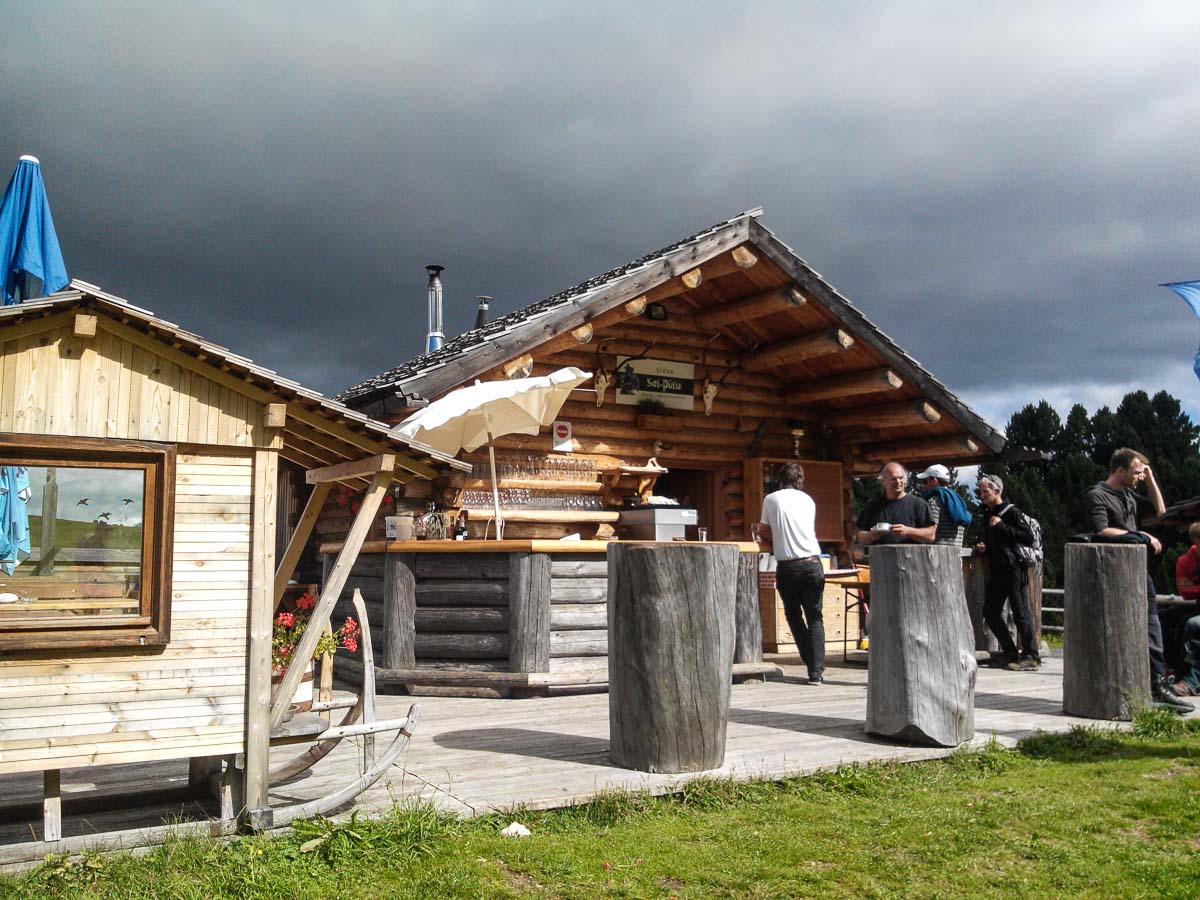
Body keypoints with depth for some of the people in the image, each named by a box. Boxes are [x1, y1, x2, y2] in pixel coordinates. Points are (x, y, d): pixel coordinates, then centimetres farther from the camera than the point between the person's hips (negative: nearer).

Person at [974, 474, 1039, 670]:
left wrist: (1002, 526, -19)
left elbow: (1028, 538, -18)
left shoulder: (1011, 512, -8)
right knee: (990, 612, 7)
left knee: (1020, 613, -6)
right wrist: (983, 547, 8)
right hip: (996, 570, 9)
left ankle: (1030, 656, 0)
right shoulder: (987, 514, 16)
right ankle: (1010, 653, 17)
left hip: (1013, 569, -9)